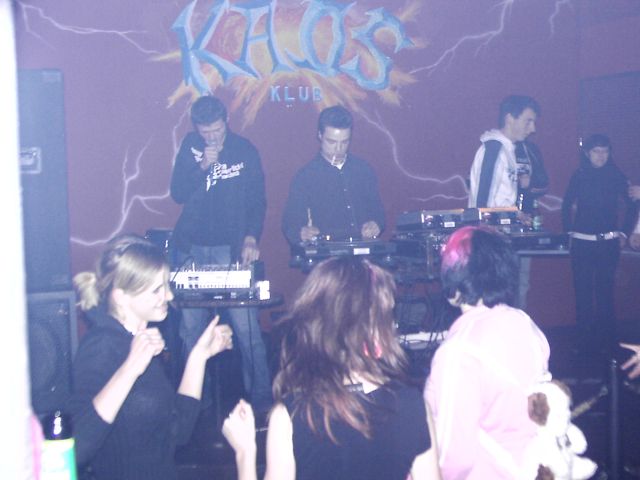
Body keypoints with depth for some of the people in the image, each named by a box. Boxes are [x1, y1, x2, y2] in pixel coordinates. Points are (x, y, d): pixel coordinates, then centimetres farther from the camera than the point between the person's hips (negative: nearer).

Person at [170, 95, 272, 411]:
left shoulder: (244, 150, 0)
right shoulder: (190, 146, 6)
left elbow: (258, 200, 1)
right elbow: (177, 193, 0)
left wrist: (251, 238, -11)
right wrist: (202, 166, -14)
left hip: (231, 249, -2)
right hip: (192, 249, 2)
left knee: (245, 325, -8)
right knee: (192, 326, 3)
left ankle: (261, 394, 1)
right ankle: (197, 395, 15)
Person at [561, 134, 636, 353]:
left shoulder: (616, 176, 2)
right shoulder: (579, 176, 3)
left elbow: (631, 206, 8)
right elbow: (567, 205, 11)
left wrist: (624, 233, 5)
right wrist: (569, 231, 4)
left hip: (608, 243, 0)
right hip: (582, 243, 0)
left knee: (605, 292, 3)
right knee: (583, 292, 1)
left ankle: (605, 341, 12)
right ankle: (586, 341, 9)